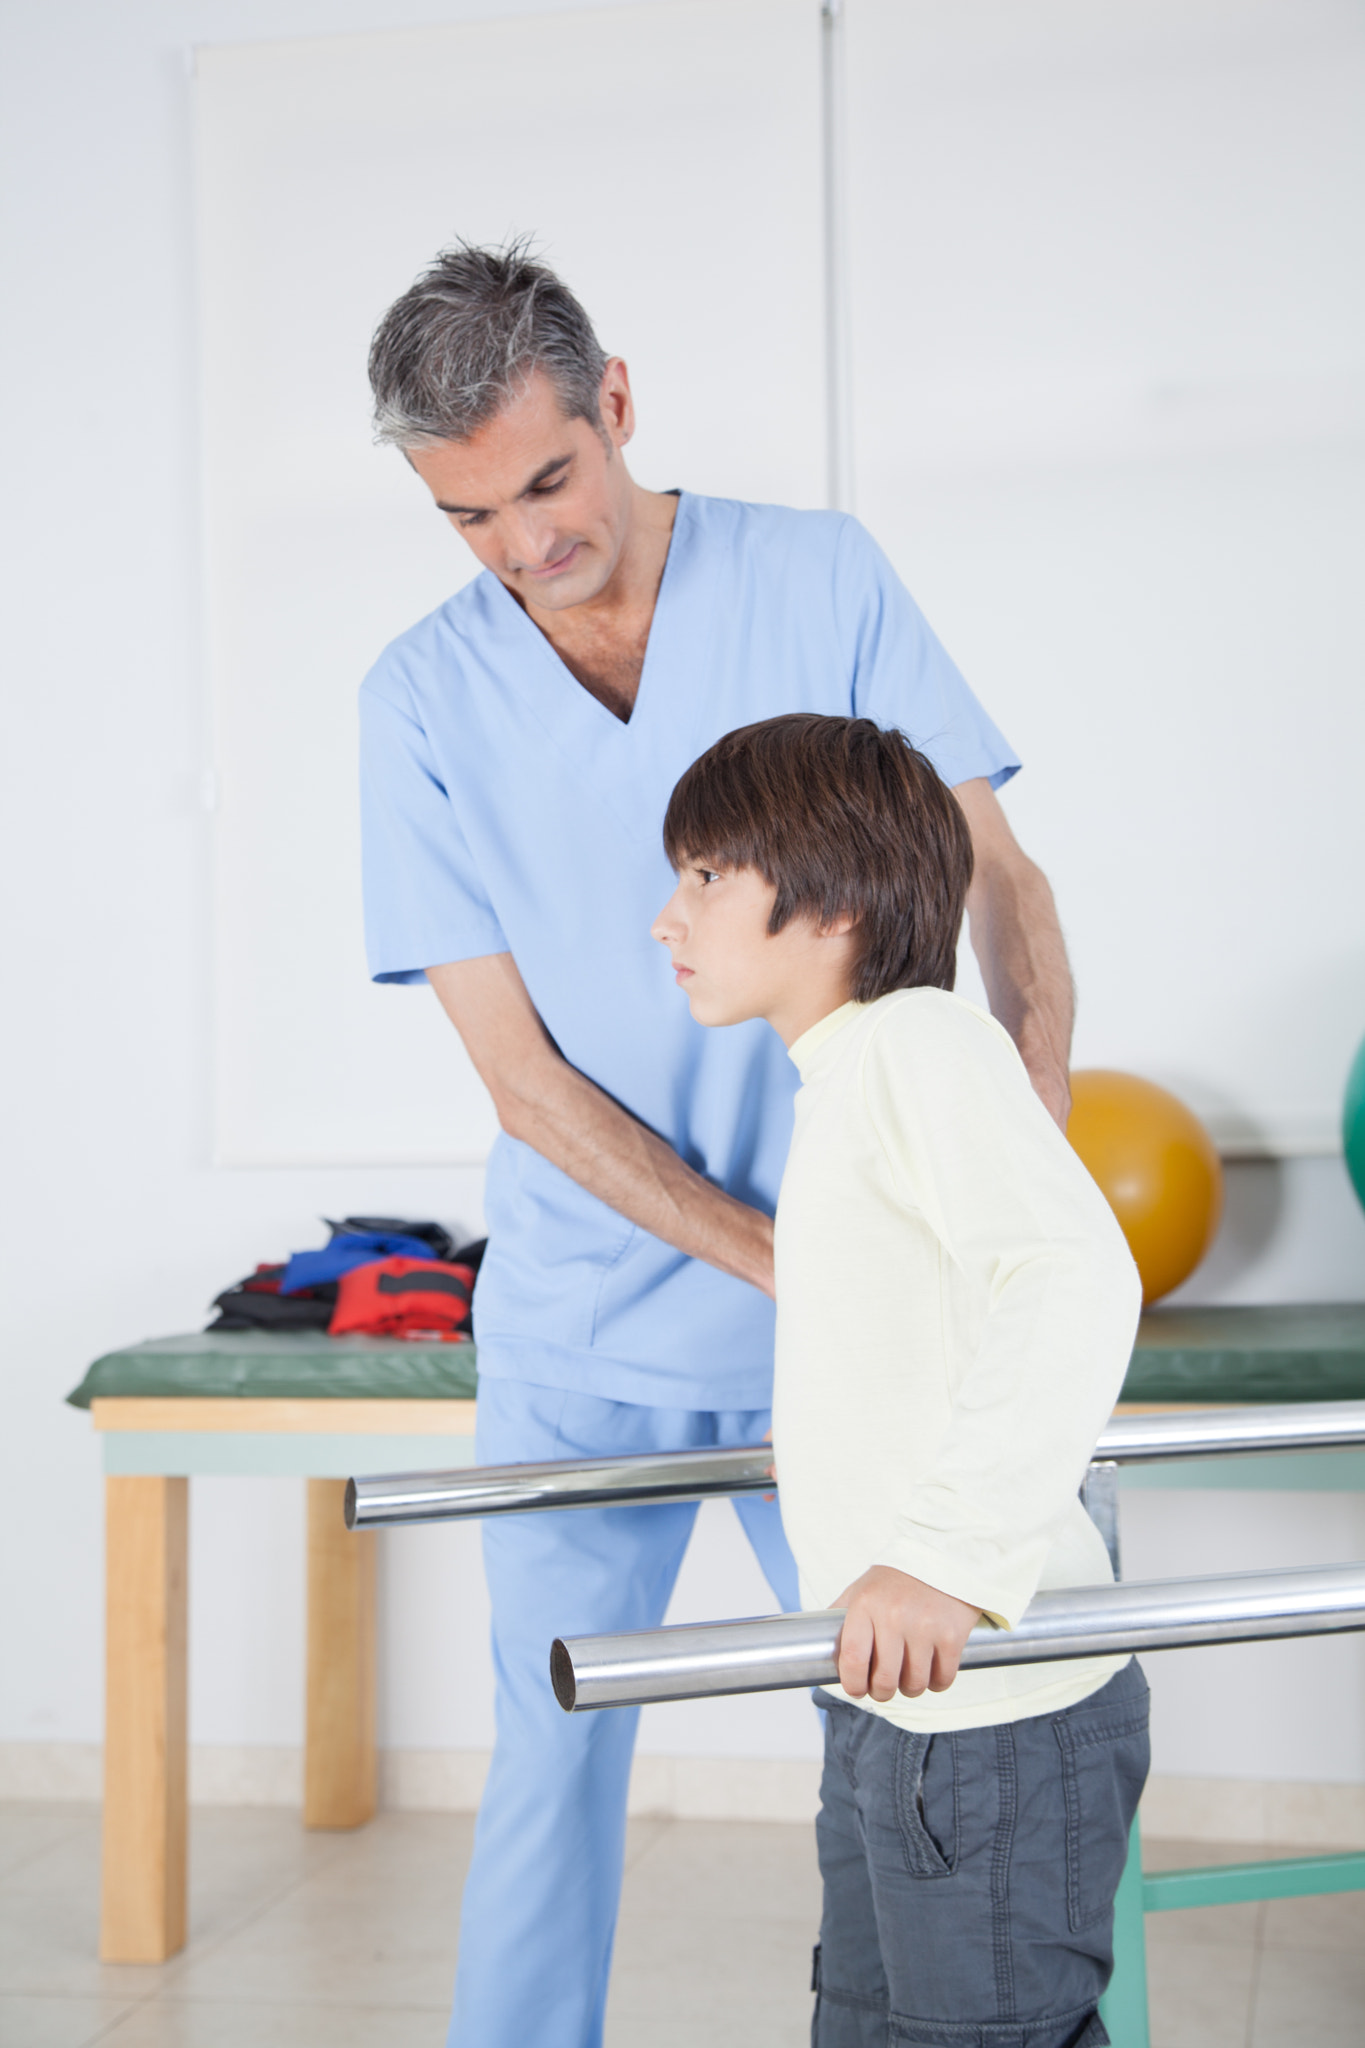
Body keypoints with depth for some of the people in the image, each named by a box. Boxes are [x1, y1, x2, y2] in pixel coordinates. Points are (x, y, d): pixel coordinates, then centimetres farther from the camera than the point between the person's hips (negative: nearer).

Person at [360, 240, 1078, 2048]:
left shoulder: (823, 579, -4)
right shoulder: (422, 698, -5)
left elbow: (1005, 886, -4)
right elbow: (521, 1074, -8)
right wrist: (785, 1264, -18)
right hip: (582, 1328, 0)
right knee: (555, 1757, 10)